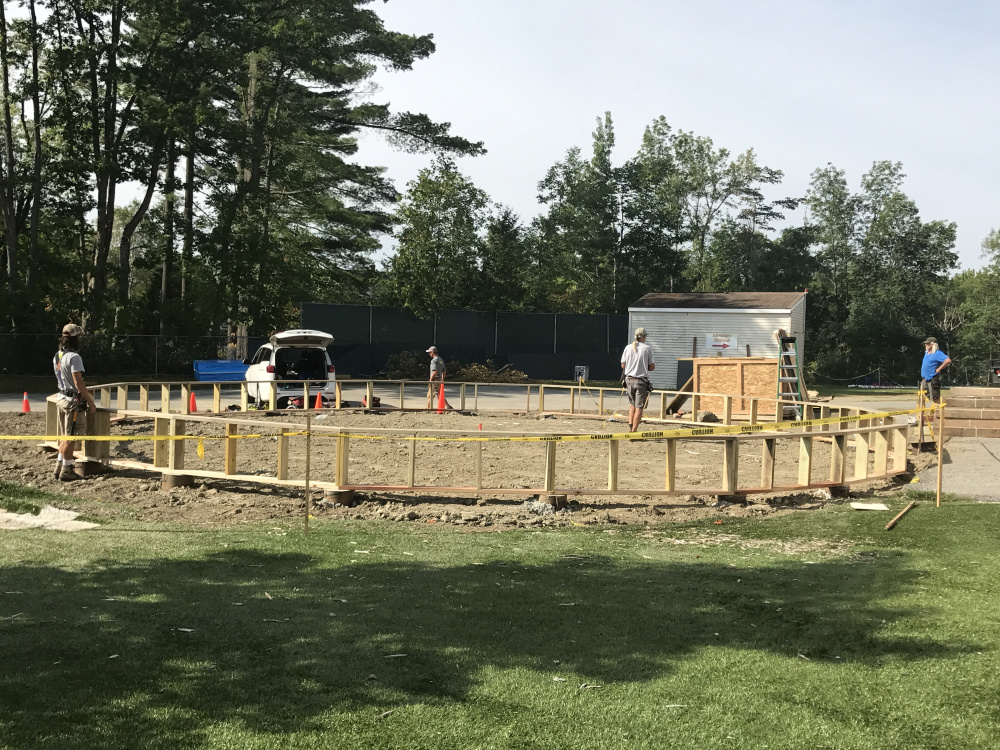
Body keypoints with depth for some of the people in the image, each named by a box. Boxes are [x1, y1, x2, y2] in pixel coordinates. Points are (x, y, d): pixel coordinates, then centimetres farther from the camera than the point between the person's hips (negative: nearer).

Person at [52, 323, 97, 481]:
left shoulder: (57, 356, 10)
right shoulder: (74, 357, -18)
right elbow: (78, 383, -21)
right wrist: (91, 403, -15)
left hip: (61, 398, 9)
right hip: (73, 401, -9)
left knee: (65, 436, 18)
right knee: (71, 437, -2)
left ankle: (60, 467, 24)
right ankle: (66, 471, 3)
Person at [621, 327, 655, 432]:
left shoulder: (628, 348, 2)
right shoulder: (647, 348, -5)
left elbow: (623, 365, 9)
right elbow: (652, 367, -2)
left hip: (629, 380, 4)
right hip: (641, 381, -4)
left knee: (632, 404, 21)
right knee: (639, 407, 1)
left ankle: (630, 426, 8)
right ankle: (634, 431, -2)